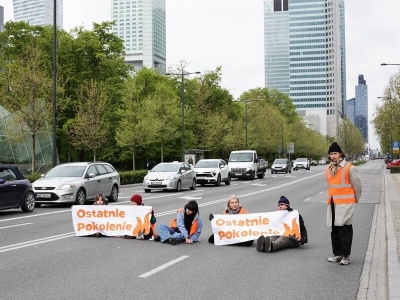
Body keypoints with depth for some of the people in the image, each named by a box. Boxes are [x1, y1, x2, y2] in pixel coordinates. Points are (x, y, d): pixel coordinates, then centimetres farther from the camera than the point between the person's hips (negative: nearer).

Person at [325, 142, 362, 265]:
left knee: (345, 230, -4)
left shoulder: (349, 168, -10)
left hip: (345, 203, -7)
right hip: (332, 203, 7)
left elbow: (357, 184, -3)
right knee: (334, 230, 12)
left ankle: (346, 256, 3)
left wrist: (356, 199, 6)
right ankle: (337, 254, 22)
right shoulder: (329, 168, 10)